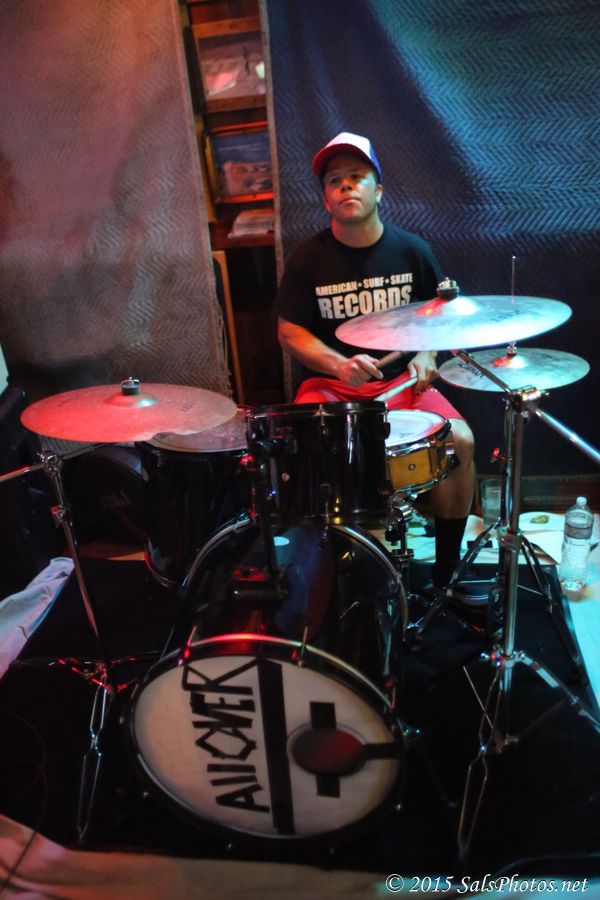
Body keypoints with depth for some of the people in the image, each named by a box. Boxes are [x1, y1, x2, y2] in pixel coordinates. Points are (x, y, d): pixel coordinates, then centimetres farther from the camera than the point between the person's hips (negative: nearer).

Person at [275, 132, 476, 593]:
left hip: (402, 380, 2)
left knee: (460, 440, -21)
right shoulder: (308, 258, -1)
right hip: (328, 384, -1)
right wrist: (338, 365, -17)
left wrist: (425, 356, -8)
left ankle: (447, 572, 0)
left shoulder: (413, 250, 3)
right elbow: (290, 331, 0)